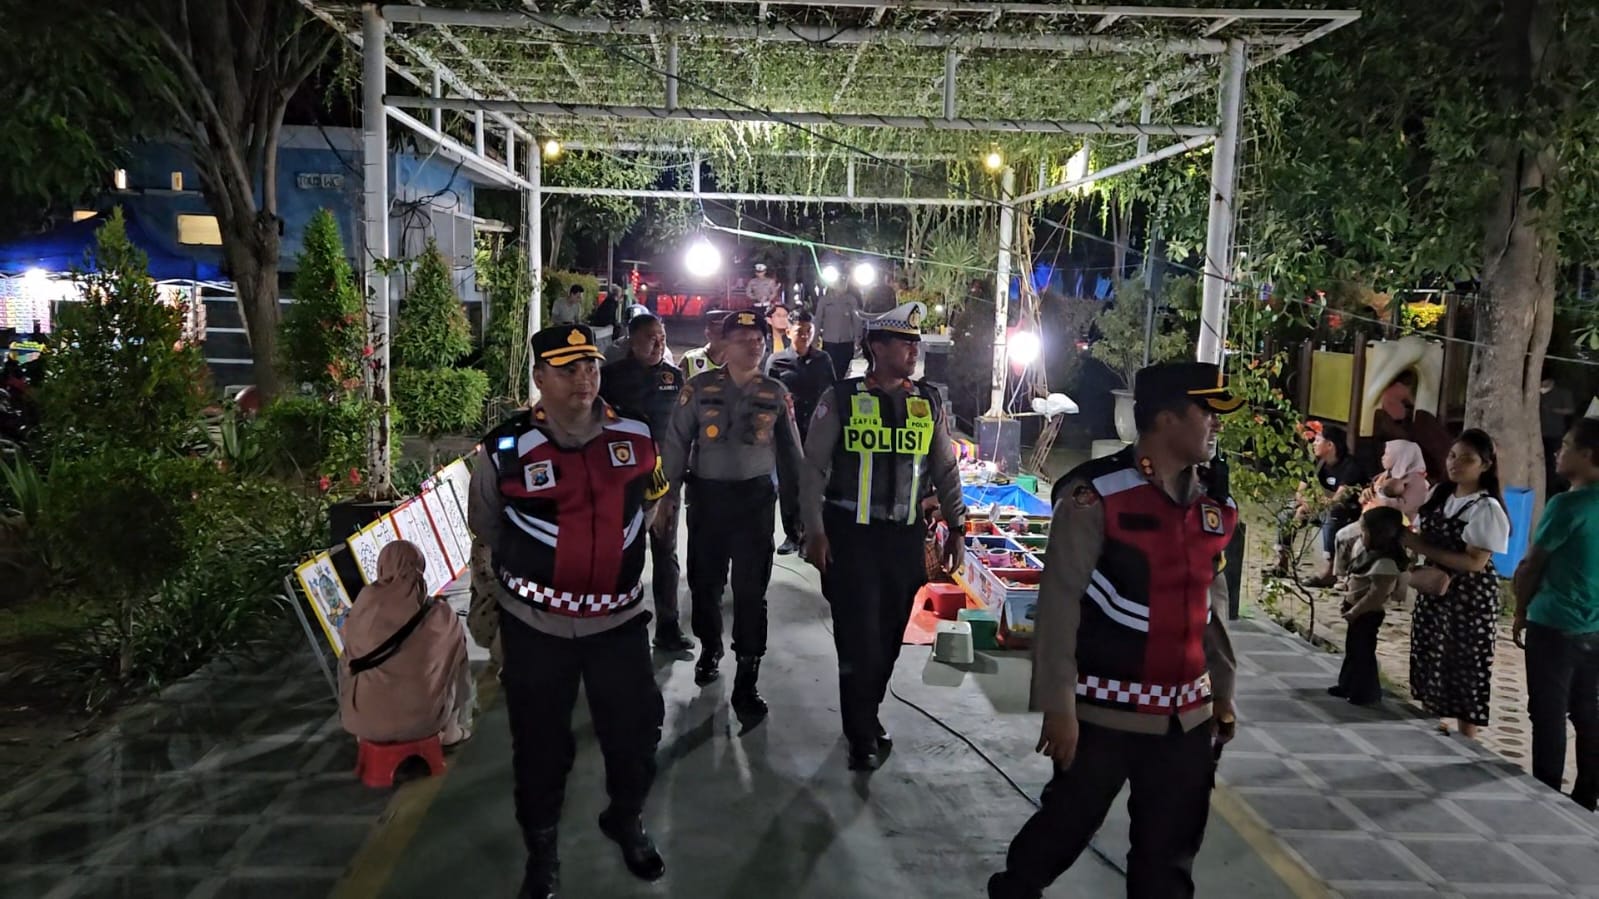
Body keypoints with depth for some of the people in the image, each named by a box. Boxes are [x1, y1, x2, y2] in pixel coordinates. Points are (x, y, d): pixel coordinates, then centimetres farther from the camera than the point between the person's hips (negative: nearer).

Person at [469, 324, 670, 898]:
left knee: (636, 730, 14)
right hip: (535, 626, -2)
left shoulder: (635, 436, -4)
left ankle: (627, 822, 43)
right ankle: (541, 851, 37)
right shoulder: (505, 450, -12)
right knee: (540, 745, 13)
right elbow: (487, 536, 3)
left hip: (619, 619, 2)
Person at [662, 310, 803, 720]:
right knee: (704, 580, 12)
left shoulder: (776, 392, 4)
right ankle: (710, 648, 38)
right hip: (707, 495, 0)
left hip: (756, 497, 0)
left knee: (751, 589, -2)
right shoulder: (700, 388, -2)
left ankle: (747, 681, 6)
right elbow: (676, 443, 0)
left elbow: (789, 450, 11)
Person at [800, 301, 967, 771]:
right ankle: (862, 736, 15)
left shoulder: (928, 402, 6)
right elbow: (814, 467, -5)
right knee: (858, 635, -2)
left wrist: (956, 528, 7)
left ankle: (866, 716, 32)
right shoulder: (841, 398, -5)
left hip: (905, 537, 4)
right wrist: (815, 531, -9)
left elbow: (946, 469, 11)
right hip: (850, 535, -4)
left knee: (889, 635, 11)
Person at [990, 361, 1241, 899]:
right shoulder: (1095, 495, -15)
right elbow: (1059, 604, -14)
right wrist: (1058, 707, -14)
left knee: (1171, 853, 15)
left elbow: (1212, 599, 15)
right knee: (1065, 828, 11)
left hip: (1188, 714, 6)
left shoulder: (1215, 501, 6)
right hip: (1106, 711, -5)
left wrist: (1223, 690, 17)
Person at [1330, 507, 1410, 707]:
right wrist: (1348, 602, 11)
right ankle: (1348, 686, 33)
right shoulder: (1371, 553, 5)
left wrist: (1354, 611, -23)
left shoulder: (1384, 562, -27)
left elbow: (1377, 594, -29)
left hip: (1366, 615, -10)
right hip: (1360, 613, 10)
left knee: (1363, 652, 2)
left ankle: (1367, 693, 15)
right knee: (1353, 649, 20)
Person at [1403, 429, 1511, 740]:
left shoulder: (1487, 508, -16)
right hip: (1434, 593, 7)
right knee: (1429, 665, 15)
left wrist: (1422, 548, -21)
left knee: (1465, 671, 2)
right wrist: (1420, 568, -6)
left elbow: (1476, 562, -20)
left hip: (1470, 600, -7)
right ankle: (1436, 729, 30)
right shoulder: (1439, 494, 6)